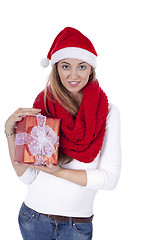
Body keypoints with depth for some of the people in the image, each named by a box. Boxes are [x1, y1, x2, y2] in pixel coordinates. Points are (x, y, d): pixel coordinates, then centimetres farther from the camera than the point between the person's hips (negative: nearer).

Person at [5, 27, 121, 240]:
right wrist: (10, 131, -16)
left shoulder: (109, 112, -9)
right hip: (34, 217, 1)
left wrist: (60, 172, -20)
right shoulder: (41, 107, -7)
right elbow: (27, 176, -7)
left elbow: (110, 178, -12)